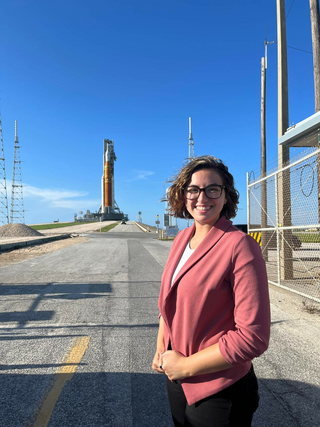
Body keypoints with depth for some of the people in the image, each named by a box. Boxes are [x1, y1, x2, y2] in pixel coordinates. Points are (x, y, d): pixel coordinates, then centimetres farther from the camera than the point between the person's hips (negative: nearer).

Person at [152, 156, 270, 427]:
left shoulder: (240, 246, -22)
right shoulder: (182, 238, -1)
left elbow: (253, 337, -24)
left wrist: (187, 365, -18)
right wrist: (161, 351, 2)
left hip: (219, 393, -6)